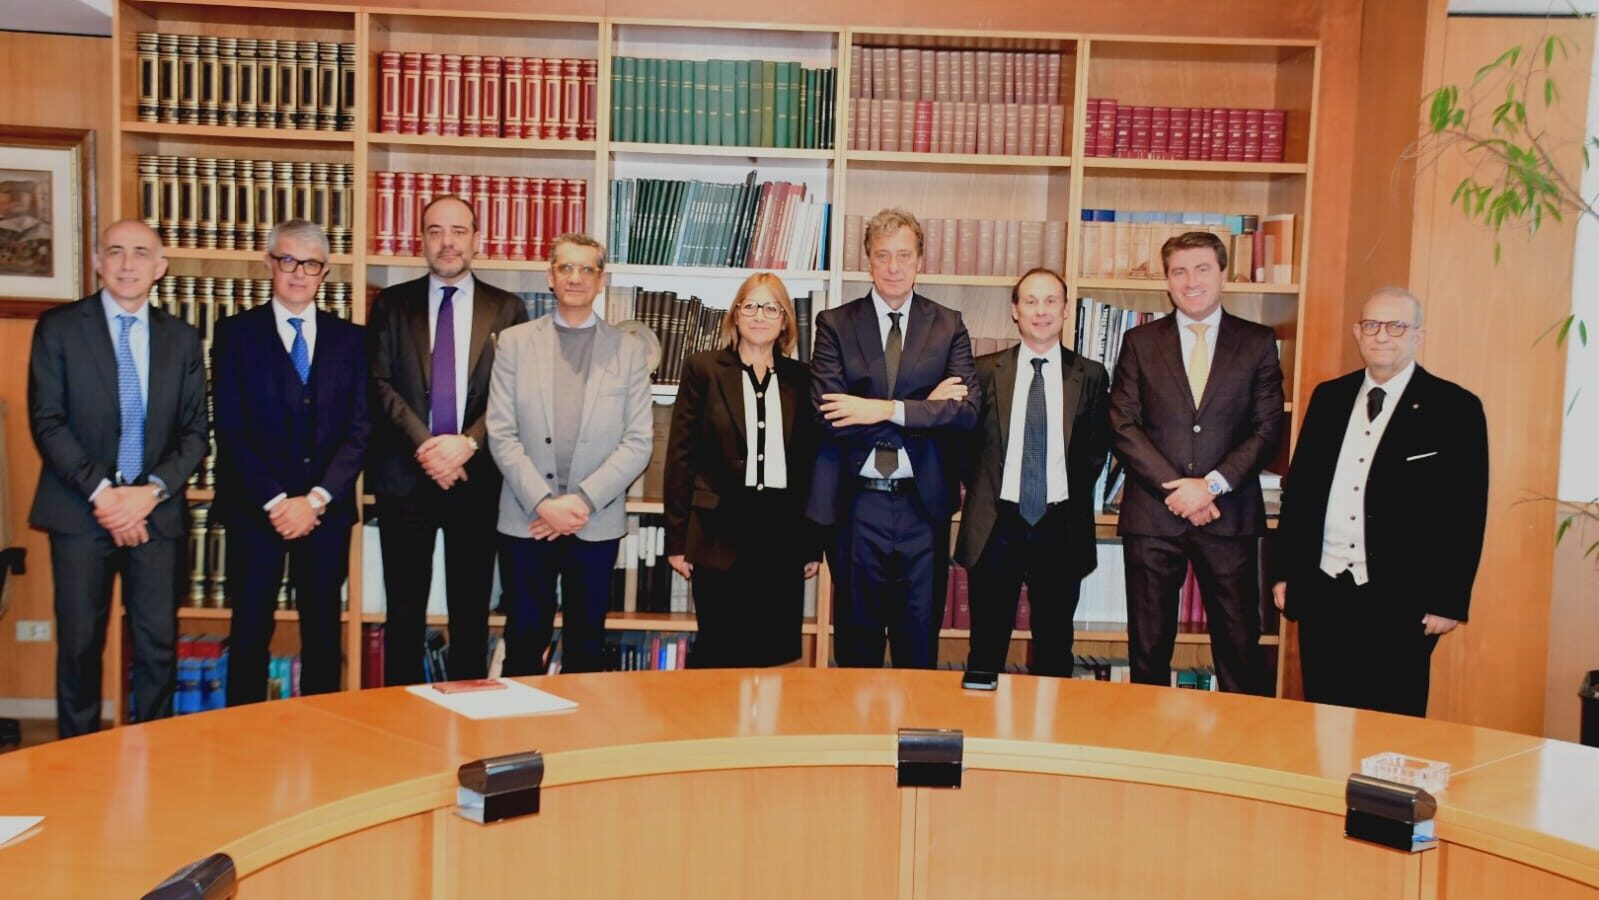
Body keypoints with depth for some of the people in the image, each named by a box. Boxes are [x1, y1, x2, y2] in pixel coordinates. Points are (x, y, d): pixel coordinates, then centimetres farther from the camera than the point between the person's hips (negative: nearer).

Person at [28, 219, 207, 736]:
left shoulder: (182, 340, 9)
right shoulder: (59, 328, 2)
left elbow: (195, 432, 6)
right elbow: (47, 422, -4)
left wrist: (153, 490, -10)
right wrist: (100, 492, -13)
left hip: (156, 512, 2)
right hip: (80, 512, -1)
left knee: (159, 645, 2)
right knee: (80, 645, 4)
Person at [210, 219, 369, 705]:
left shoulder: (350, 338, 8)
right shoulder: (237, 333, 3)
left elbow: (360, 427, 1)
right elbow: (231, 428, -4)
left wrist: (316, 498, -10)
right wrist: (275, 500, -13)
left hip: (326, 509, 2)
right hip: (255, 508, -2)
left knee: (323, 634, 7)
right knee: (250, 633, 3)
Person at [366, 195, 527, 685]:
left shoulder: (506, 309, 6)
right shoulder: (391, 304, 7)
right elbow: (379, 385, -1)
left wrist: (467, 443, -14)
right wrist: (423, 446, -13)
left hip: (476, 477, 0)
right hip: (404, 477, 0)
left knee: (471, 612, 7)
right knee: (404, 612, 6)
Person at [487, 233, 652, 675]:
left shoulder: (629, 350, 5)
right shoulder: (515, 342, 5)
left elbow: (638, 442, -1)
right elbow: (501, 434, -1)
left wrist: (584, 499, -11)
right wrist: (543, 502, -11)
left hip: (597, 523, 0)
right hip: (526, 521, 0)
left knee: (585, 645, 9)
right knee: (524, 641, 5)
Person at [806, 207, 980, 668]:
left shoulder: (948, 326, 5)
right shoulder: (835, 324, 2)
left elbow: (967, 410, -8)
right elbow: (828, 415, -12)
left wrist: (888, 409, -18)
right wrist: (925, 409, -13)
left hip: (923, 505, 1)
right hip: (856, 506, 0)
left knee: (920, 643, 9)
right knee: (856, 642, 11)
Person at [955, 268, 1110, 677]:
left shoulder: (1091, 376, 3)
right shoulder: (985, 371, 2)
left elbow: (1096, 448, 9)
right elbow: (965, 441, 8)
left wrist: (1071, 498, 5)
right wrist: (982, 494, 3)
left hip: (1061, 528, 1)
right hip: (996, 524, 0)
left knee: (1054, 651, 10)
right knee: (987, 650, 8)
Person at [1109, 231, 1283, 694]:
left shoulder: (1258, 343, 7)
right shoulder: (1140, 342, 7)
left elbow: (1267, 430, 0)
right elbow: (1124, 427, -1)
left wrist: (1212, 485, -12)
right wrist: (1177, 488, -11)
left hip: (1229, 515, 0)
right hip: (1152, 516, 1)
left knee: (1240, 648, 3)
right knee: (1148, 651, 7)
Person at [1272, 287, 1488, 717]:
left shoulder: (1455, 409, -4)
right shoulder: (1329, 397, 10)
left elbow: (1466, 512, -6)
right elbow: (1298, 485, 12)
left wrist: (1449, 600, -8)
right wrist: (1283, 570, 9)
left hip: (1400, 601, -4)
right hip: (1322, 591, 4)